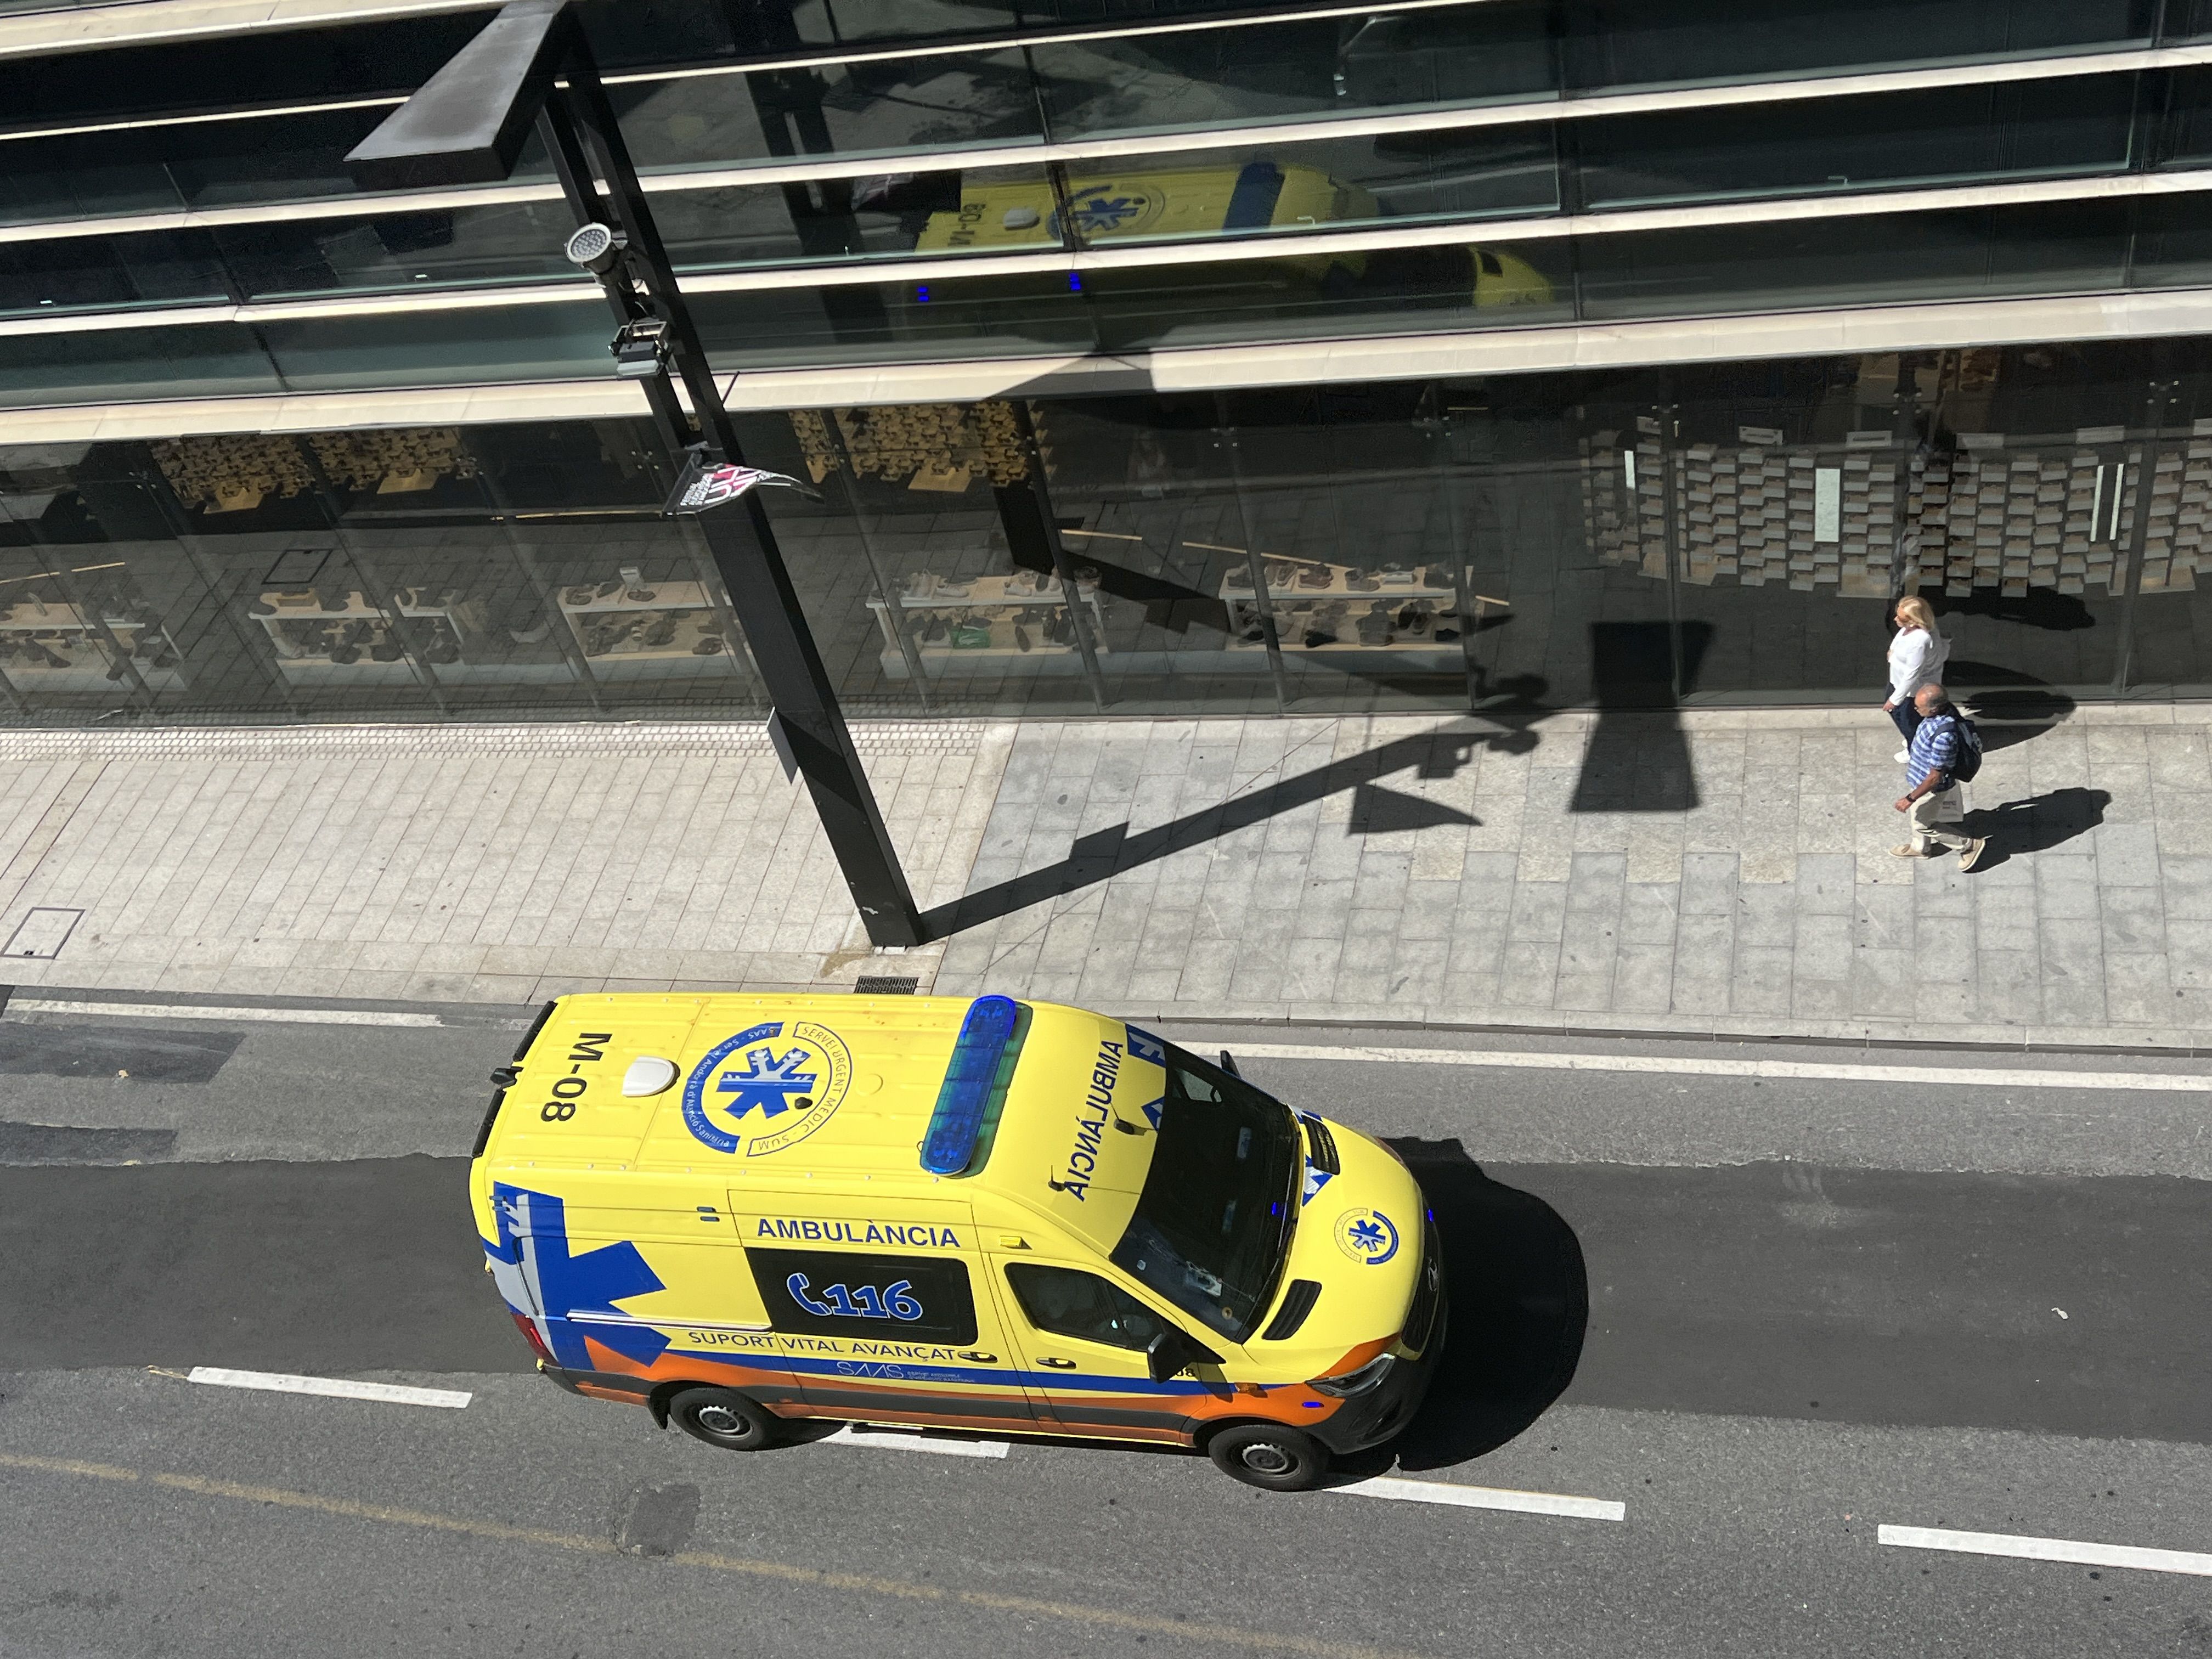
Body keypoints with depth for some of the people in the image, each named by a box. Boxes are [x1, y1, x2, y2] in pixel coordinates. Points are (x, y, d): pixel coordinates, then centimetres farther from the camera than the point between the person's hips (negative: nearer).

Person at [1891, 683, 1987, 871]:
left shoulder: (1944, 737, -43)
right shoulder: (1943, 711, -16)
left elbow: (1935, 777, -31)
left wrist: (1910, 798, -22)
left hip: (1931, 787, -8)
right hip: (1919, 776, 8)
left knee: (1922, 824, 16)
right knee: (1917, 816, 30)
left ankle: (1970, 845, 31)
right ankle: (1920, 848, 55)